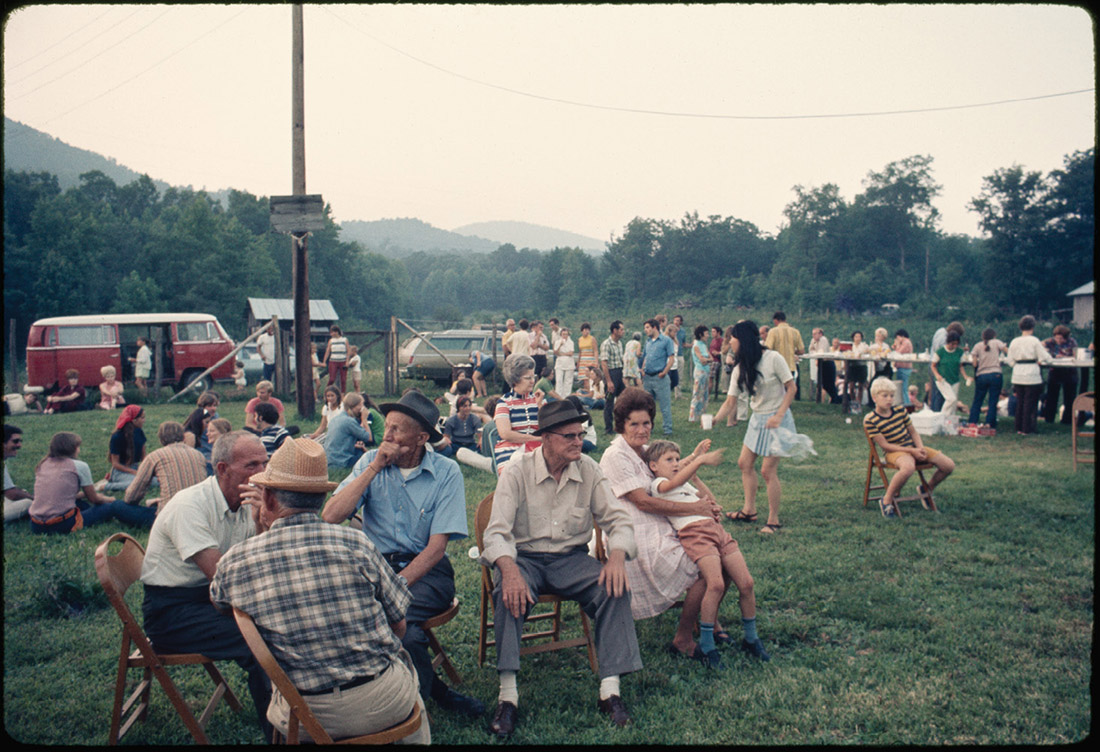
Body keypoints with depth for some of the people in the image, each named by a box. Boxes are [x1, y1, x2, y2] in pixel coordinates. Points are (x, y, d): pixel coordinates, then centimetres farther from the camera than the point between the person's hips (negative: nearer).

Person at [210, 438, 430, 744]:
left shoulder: (233, 562, -10)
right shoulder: (354, 543, -14)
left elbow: (218, 603, 15)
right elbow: (398, 625, -4)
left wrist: (260, 533, 9)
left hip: (303, 719, 1)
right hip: (384, 706, -1)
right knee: (403, 666, 33)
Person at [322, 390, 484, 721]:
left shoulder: (446, 472, -3)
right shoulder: (370, 462, 5)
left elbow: (436, 547, -9)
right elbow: (330, 516, -8)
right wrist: (375, 467, -10)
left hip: (426, 569, -3)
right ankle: (435, 690, -13)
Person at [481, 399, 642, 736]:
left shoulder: (589, 470, 0)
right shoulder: (517, 472, -8)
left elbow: (617, 519, 1)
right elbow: (497, 532, -14)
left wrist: (617, 555, -21)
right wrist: (509, 570, -35)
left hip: (572, 558, 2)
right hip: (524, 557, -2)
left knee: (616, 587, -25)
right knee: (509, 592, -34)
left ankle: (610, 690, -20)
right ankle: (508, 694, -28)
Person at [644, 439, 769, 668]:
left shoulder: (686, 484, 33)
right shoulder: (658, 485, 6)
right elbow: (675, 482, -18)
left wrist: (696, 478, 30)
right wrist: (699, 460, -27)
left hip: (716, 528, 8)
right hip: (694, 534, -8)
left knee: (746, 582, -3)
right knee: (716, 584, -26)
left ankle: (751, 639, 15)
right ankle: (706, 647, -12)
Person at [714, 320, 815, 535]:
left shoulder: (773, 358, -15)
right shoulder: (740, 369, 2)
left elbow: (791, 388, -11)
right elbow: (730, 402, 1)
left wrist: (778, 416, -20)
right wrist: (715, 419, -15)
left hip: (777, 419, -7)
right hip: (757, 419, 7)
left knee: (768, 470, -8)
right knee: (745, 463, 10)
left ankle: (774, 520, 4)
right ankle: (749, 510, 24)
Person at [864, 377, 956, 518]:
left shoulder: (901, 411, 5)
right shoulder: (870, 420, -13)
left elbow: (913, 432, 13)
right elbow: (884, 445, -14)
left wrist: (920, 448, -7)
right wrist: (912, 451, -18)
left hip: (914, 448, 7)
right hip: (894, 451, -6)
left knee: (949, 465, -5)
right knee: (908, 467, -42)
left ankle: (927, 489, 23)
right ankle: (886, 500, -21)